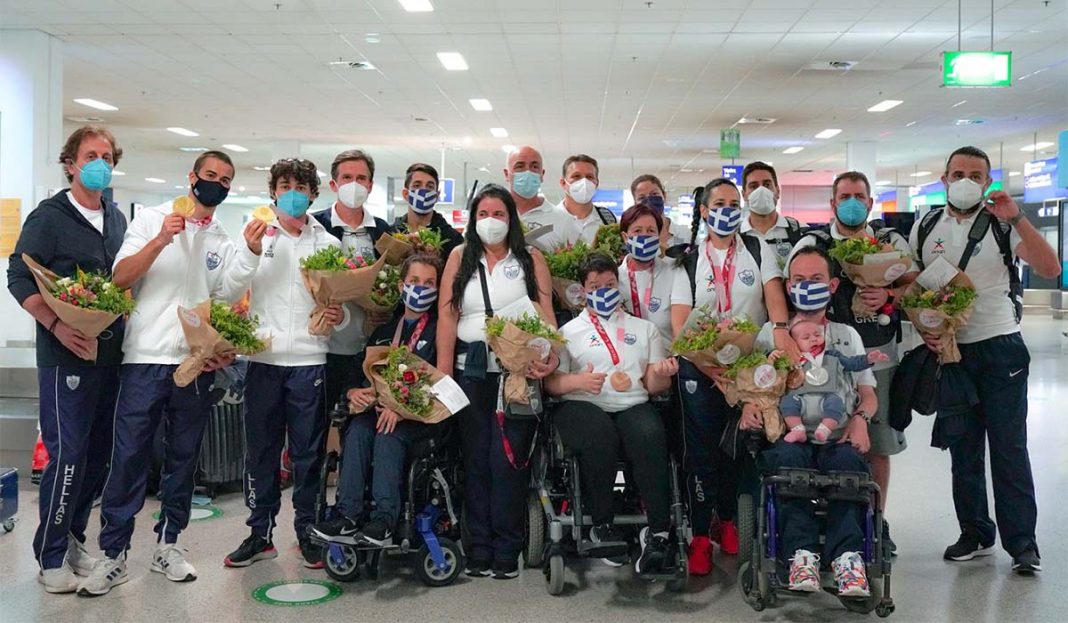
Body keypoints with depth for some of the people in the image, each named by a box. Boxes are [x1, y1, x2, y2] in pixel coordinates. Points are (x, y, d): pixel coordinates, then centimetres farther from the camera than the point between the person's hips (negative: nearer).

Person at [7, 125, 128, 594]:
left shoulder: (117, 220, 15)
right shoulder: (48, 216, -3)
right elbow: (20, 280, -8)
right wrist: (57, 325, -19)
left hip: (110, 355, 6)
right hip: (66, 356, -6)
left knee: (98, 454, 11)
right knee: (67, 455, -6)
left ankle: (73, 540, 26)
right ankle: (50, 558, 8)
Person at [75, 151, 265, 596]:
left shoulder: (222, 241, 14)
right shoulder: (151, 219, 5)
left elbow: (228, 296, 0)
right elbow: (120, 278, -6)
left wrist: (252, 252, -10)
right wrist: (161, 240, -18)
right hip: (146, 358, -4)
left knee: (184, 456, 9)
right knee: (129, 457, -4)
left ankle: (168, 544, 20)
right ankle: (113, 554, 4)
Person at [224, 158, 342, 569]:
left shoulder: (328, 244, 8)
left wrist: (338, 316, -12)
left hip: (309, 360, -1)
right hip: (263, 358, 1)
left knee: (308, 450, 5)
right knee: (260, 448, 7)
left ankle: (307, 531, 17)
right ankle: (260, 532, 18)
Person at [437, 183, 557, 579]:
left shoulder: (531, 260, 8)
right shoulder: (460, 258, 11)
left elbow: (545, 313, -1)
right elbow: (447, 316, 4)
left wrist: (552, 356, -18)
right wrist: (443, 371, -4)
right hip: (471, 369, 2)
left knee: (508, 458, -5)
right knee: (476, 458, 5)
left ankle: (506, 552, 5)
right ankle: (479, 549, 12)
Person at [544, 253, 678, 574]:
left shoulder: (644, 329, 26)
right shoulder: (569, 331, 20)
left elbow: (655, 386, 18)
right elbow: (551, 383, 8)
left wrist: (661, 374, -6)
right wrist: (579, 381, -12)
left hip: (633, 405, 2)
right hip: (581, 406, -1)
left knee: (650, 434, -34)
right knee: (600, 436, -37)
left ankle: (658, 532, -30)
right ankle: (602, 525, -22)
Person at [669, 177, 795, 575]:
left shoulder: (759, 251, 7)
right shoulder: (689, 260, 3)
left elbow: (775, 296, -8)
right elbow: (679, 324, -6)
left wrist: (781, 331, -31)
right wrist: (707, 366, -20)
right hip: (701, 367, -1)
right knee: (702, 449, -3)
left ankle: (728, 519, 27)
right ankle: (700, 535, 6)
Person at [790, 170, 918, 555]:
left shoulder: (891, 242, 11)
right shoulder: (812, 244, 5)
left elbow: (916, 284, 4)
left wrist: (888, 297, -14)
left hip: (880, 357, 2)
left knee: (878, 445, 8)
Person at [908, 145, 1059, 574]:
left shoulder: (1003, 225, -3)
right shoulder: (925, 228, 6)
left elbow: (1051, 269, -16)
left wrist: (1017, 218, -23)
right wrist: (923, 328, -4)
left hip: (1000, 349, -3)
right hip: (947, 350, 3)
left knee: (1009, 447, -2)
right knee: (963, 448, 10)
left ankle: (1022, 542, 7)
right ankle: (975, 534, 22)